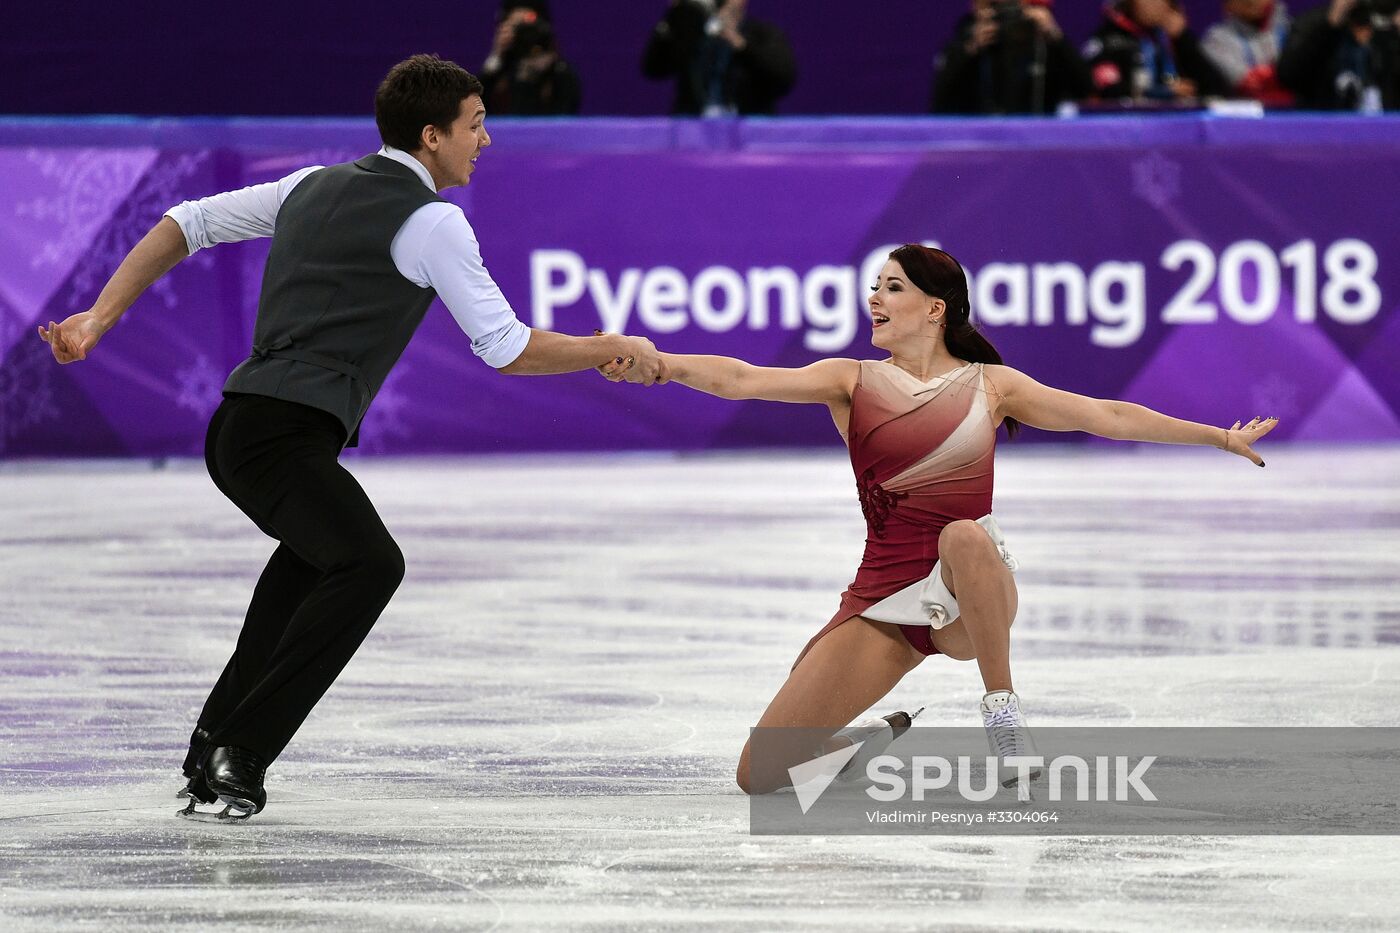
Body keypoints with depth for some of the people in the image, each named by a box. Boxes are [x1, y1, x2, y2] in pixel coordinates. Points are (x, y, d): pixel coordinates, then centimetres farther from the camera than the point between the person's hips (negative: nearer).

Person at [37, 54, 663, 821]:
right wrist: (613, 350, 6)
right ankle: (239, 753, -28)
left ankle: (220, 730, 37)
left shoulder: (316, 186, 18)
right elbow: (508, 352, -6)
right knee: (369, 563, -23)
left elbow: (184, 225, 19)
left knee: (317, 543, 34)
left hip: (237, 427, 9)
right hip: (282, 434, -9)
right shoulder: (430, 220, -6)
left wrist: (98, 320, 18)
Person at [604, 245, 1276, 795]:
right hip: (882, 600, 1)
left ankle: (1002, 711, -21)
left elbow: (1105, 416, 9)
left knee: (964, 537, -40)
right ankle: (879, 740, 22)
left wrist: (1220, 437, 9)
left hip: (973, 600, -1)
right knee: (760, 776, -10)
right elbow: (743, 380, -10)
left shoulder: (989, 385, 7)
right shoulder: (852, 382, 4)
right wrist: (660, 364, -27)